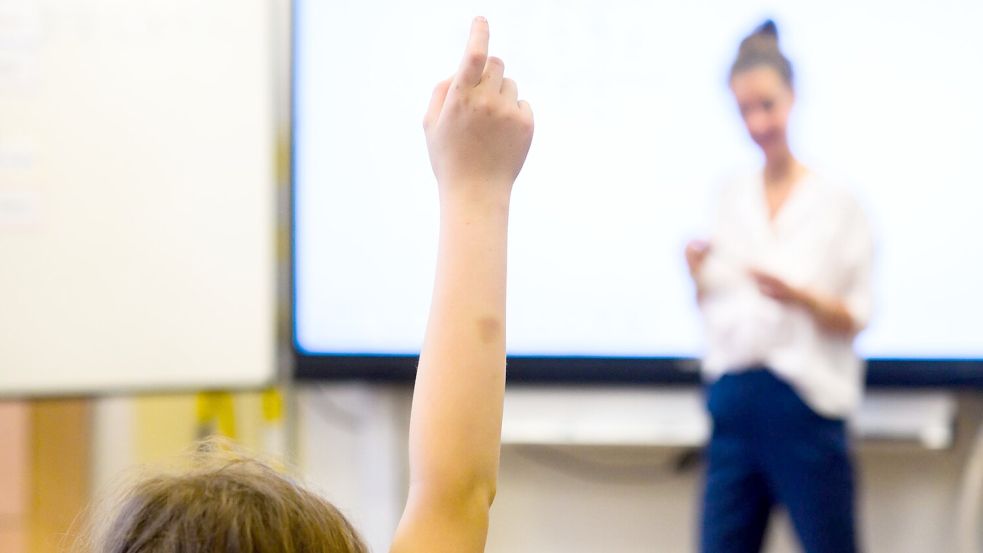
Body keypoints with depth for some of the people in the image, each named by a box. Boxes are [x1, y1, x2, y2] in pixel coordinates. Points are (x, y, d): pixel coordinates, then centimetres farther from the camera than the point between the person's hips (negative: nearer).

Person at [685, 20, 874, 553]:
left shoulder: (837, 202, -1)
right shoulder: (731, 198, 11)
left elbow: (856, 319, -3)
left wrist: (798, 296, -21)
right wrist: (698, 273, -5)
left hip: (804, 402, -4)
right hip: (734, 400, 4)